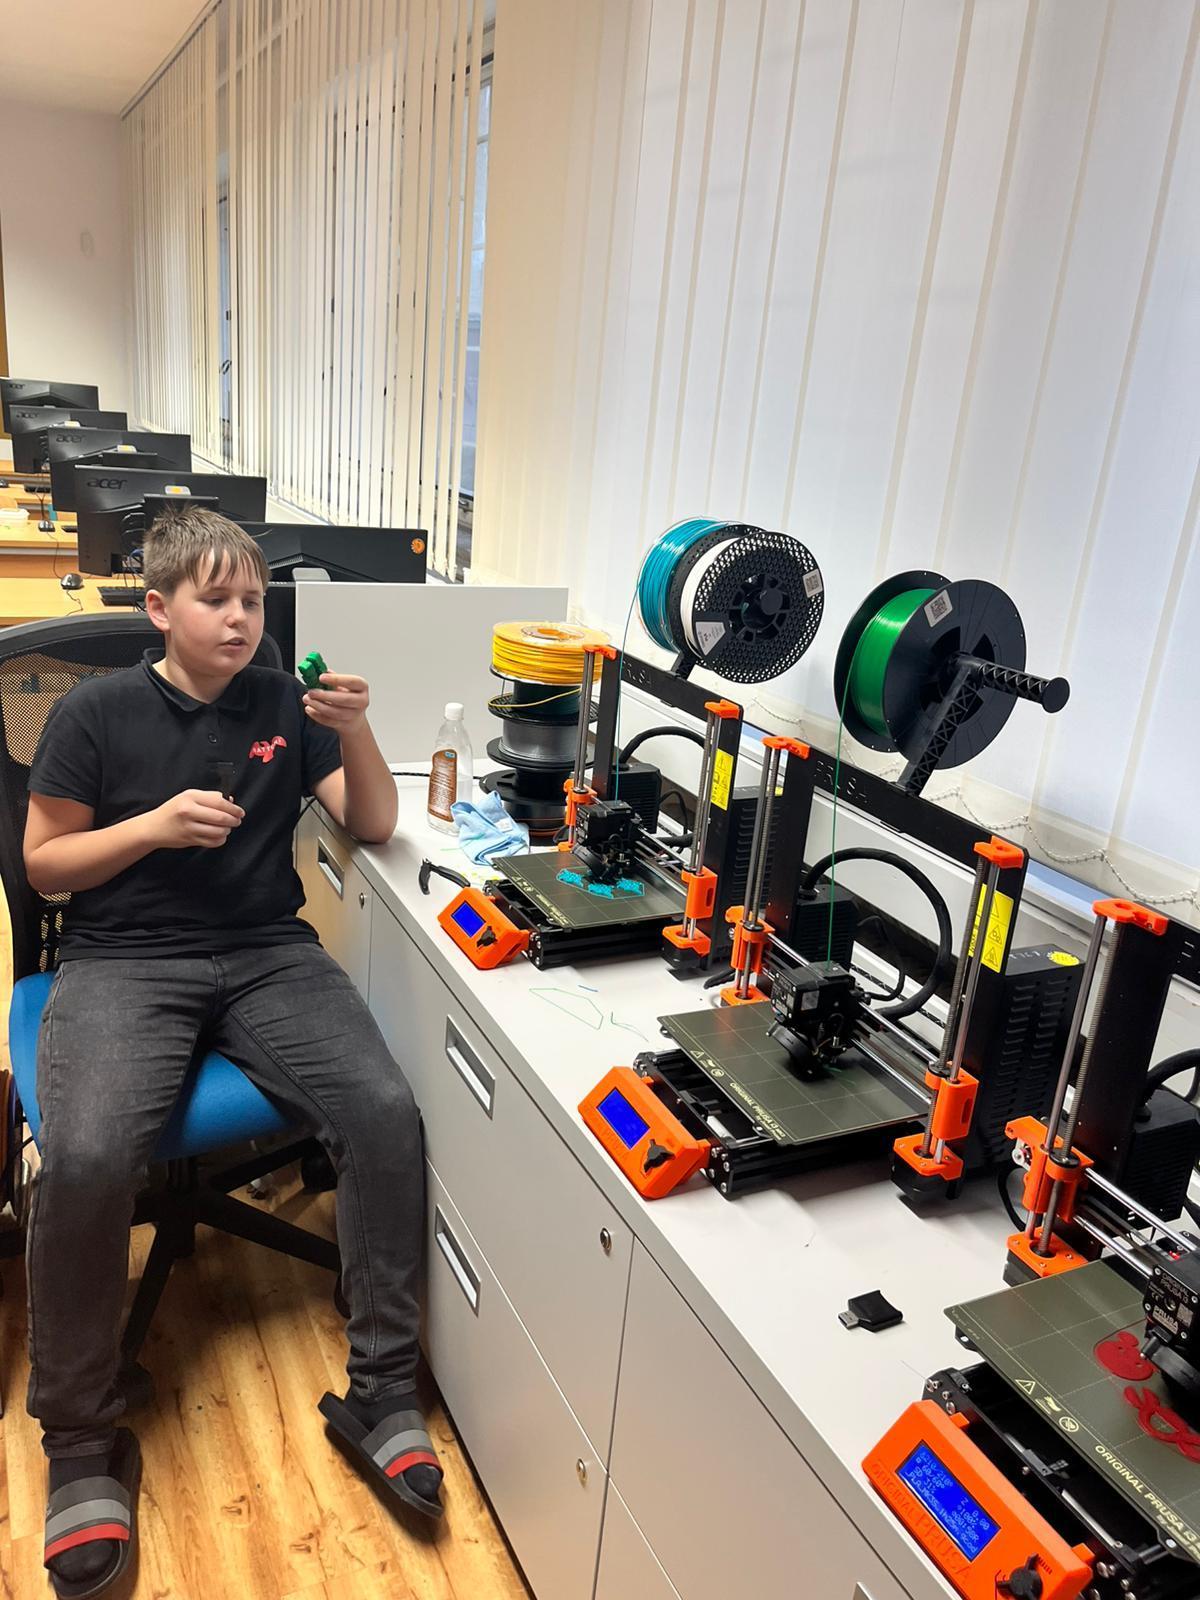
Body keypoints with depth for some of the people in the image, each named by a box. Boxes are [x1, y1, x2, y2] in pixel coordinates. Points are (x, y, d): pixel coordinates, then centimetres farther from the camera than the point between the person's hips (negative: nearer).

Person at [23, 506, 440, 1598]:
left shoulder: (286, 704, 10)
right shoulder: (96, 713, 4)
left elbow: (374, 827, 9)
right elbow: (43, 863, 6)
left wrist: (355, 732, -9)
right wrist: (157, 824, -10)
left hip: (267, 954, 2)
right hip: (123, 962, -2)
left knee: (386, 1111, -23)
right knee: (86, 1158, -30)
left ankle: (381, 1391, -6)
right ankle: (83, 1440, -5)